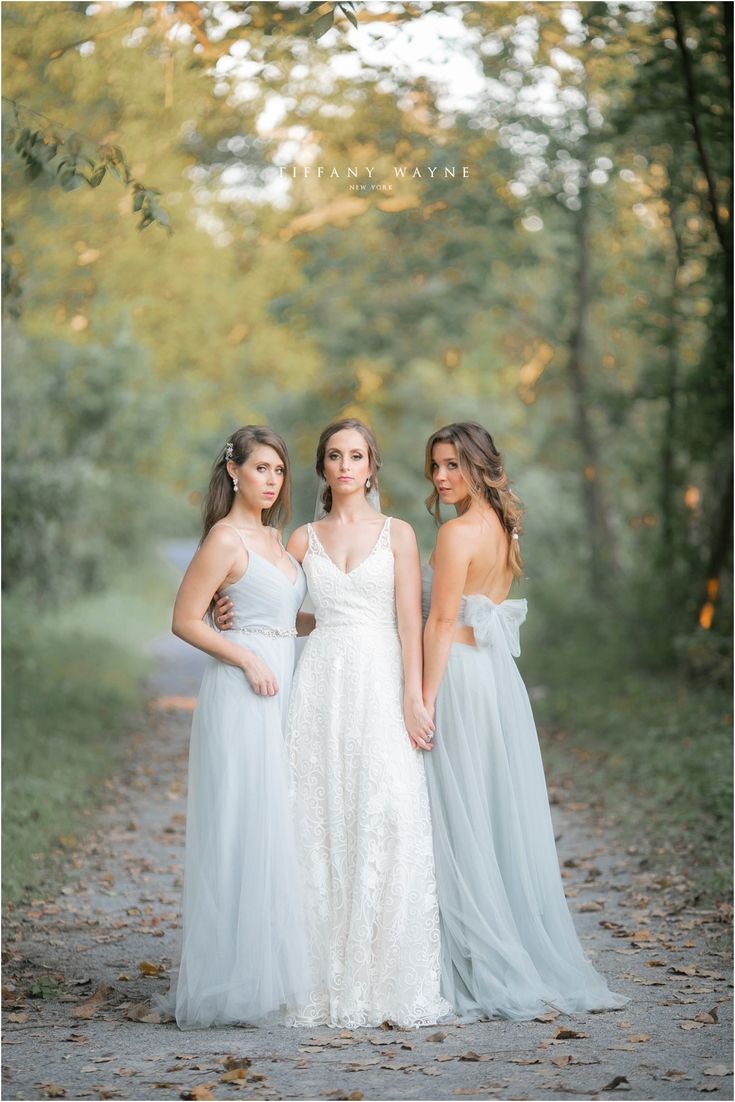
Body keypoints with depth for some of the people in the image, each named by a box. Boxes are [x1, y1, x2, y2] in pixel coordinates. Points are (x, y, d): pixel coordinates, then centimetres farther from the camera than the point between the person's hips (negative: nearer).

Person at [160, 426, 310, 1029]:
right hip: (241, 698, -8)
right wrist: (247, 658, -17)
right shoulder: (225, 538, -9)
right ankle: (233, 979, -2)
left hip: (280, 695, 8)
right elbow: (186, 620, -11)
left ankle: (266, 969, 16)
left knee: (272, 832, 10)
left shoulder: (274, 538, 16)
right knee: (240, 833, -7)